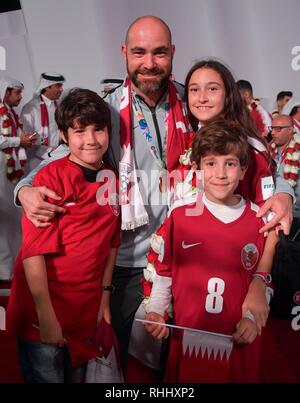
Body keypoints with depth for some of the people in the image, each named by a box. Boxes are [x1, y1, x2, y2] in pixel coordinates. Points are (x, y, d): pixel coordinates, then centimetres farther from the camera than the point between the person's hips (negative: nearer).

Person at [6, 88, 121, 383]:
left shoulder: (112, 179, 1)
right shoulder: (52, 176, -16)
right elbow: (33, 250, -18)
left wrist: (105, 295, 8)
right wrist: (47, 317, -17)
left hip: (87, 311, 5)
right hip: (45, 311, -5)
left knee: (76, 375, 22)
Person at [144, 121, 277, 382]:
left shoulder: (257, 219, -3)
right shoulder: (180, 216, -6)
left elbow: (262, 278, 6)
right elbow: (164, 271, 3)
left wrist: (252, 316, -6)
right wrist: (155, 311, -6)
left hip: (239, 339, 1)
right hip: (187, 334, 0)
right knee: (185, 375, 15)